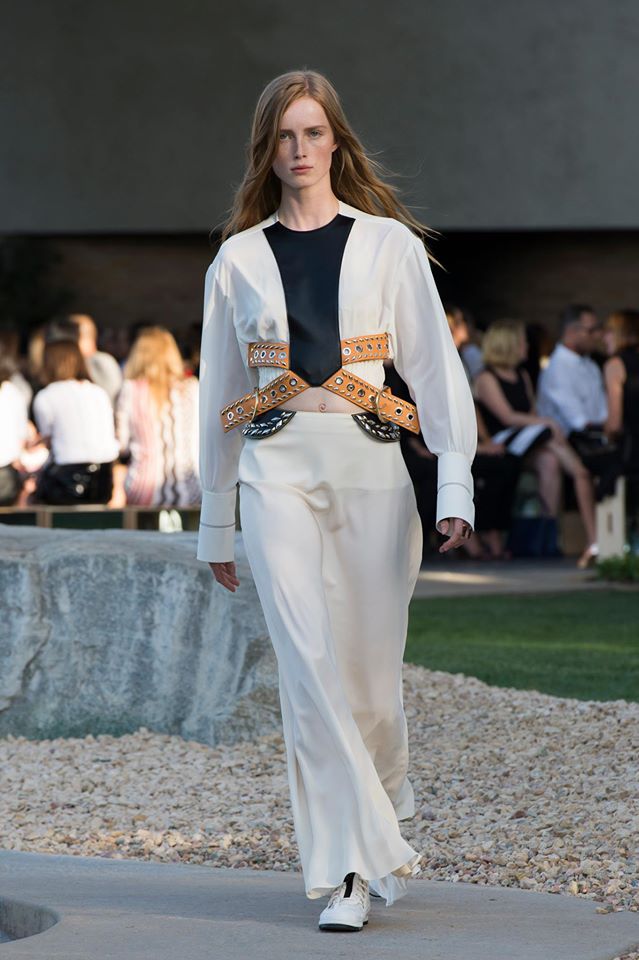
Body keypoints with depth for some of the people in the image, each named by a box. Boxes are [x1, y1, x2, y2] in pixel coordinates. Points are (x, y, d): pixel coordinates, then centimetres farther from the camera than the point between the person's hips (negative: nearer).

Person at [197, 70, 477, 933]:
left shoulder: (389, 244, 7)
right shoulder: (239, 260, 11)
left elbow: (434, 365, 2)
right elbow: (220, 392, 16)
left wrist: (456, 482, -9)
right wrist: (215, 521, 17)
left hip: (370, 467, 0)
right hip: (276, 475, 1)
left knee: (370, 671, 2)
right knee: (309, 668, -11)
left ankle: (381, 798, 32)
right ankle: (355, 863, -9)